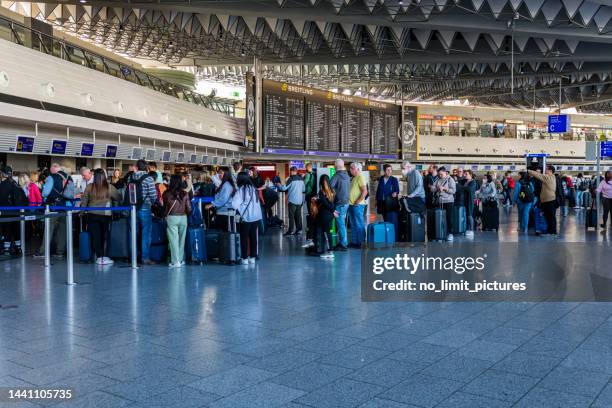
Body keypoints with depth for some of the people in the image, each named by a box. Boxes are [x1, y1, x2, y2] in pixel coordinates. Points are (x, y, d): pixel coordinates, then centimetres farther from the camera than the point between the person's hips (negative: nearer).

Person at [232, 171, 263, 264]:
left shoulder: (241, 189, -12)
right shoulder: (253, 188, 6)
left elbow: (234, 204, -18)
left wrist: (238, 208, 4)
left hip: (246, 217, -5)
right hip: (256, 216, 5)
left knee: (244, 238, 4)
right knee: (253, 237, 11)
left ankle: (245, 258, 5)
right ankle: (253, 257, 17)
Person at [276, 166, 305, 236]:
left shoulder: (291, 179, -12)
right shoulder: (301, 179, 7)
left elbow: (284, 188, -11)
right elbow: (303, 189, 14)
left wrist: (278, 185, 6)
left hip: (292, 200, -6)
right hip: (300, 200, 6)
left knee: (291, 216, -4)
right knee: (298, 215, 10)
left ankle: (291, 230, -5)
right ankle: (299, 229, 12)